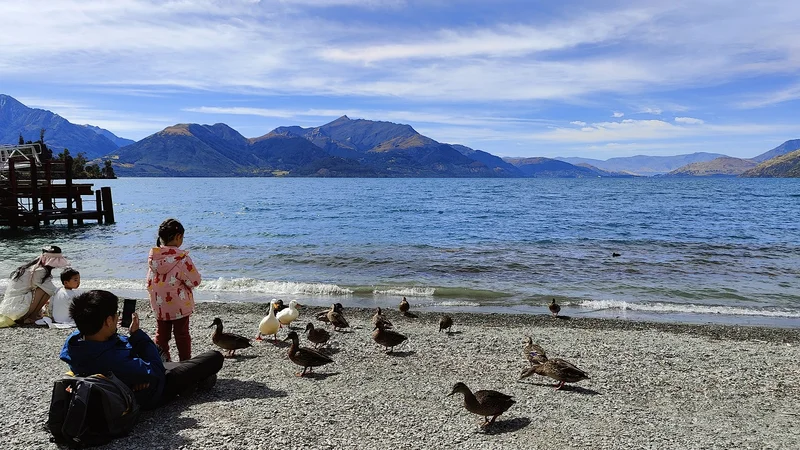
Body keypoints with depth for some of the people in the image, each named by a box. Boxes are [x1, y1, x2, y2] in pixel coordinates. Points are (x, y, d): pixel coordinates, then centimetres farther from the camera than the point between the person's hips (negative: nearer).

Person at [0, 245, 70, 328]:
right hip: (17, 308, -9)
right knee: (45, 290, -15)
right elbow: (52, 291, -14)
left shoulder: (31, 266, 11)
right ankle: (30, 317, -7)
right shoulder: (40, 271, -16)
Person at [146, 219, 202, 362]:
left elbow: (149, 282, 6)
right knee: (182, 334, 8)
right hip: (179, 305, -4)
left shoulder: (153, 257, -4)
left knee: (161, 334, 17)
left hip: (159, 305, 5)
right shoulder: (181, 258, -21)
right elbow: (195, 281, -15)